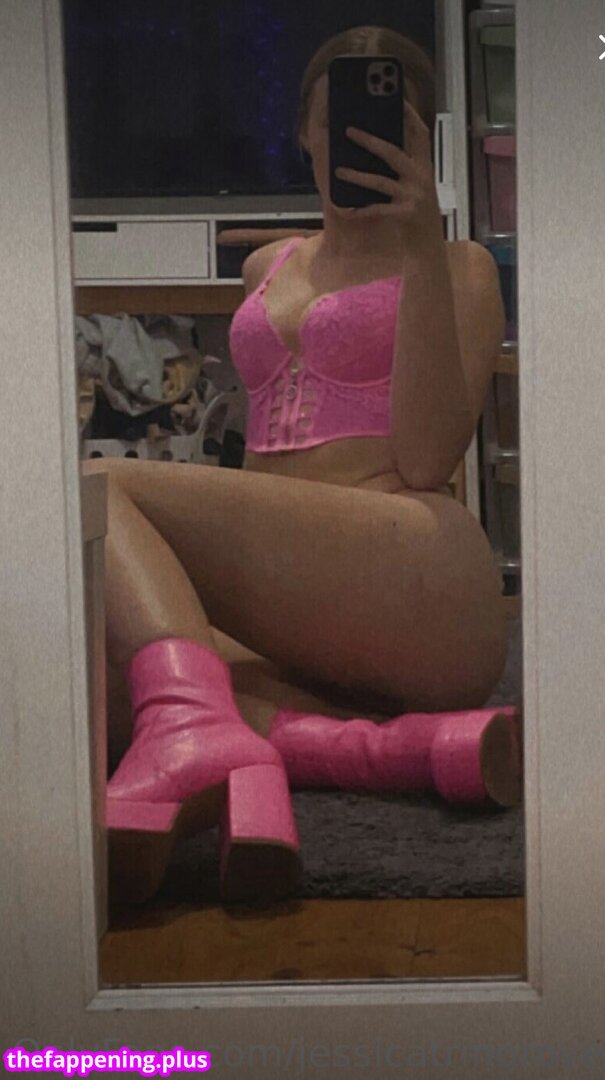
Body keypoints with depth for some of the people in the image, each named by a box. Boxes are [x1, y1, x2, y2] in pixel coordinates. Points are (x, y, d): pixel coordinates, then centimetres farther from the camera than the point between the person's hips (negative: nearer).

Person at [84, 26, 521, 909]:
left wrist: (423, 249, -10)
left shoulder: (459, 267, 10)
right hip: (291, 628, 6)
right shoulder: (267, 269, 28)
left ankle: (194, 734, -49)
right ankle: (415, 746, -36)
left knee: (91, 485, -21)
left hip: (413, 575, -6)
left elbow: (425, 462, -8)